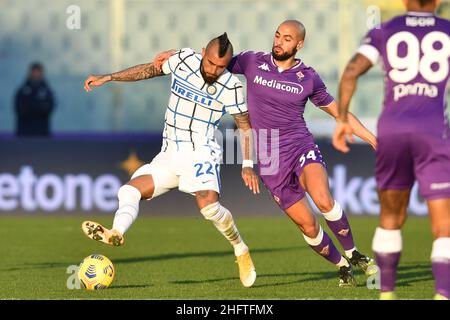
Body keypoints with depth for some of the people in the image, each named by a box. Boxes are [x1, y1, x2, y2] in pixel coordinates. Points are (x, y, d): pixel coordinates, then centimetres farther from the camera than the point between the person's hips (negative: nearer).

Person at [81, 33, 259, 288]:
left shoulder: (231, 87, -8)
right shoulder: (184, 59, 1)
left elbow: (245, 125, 2)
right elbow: (150, 70, 16)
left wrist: (248, 165, -7)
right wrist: (107, 78, 15)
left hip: (200, 153, -5)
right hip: (168, 156, 6)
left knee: (209, 206, -29)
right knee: (129, 191, -12)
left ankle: (241, 250, -7)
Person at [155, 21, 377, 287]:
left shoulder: (308, 78, 3)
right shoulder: (253, 62, 2)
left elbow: (338, 111, 14)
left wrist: (372, 138, 11)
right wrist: (174, 55, 2)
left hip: (302, 147, -1)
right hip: (270, 160, 1)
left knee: (323, 201, -30)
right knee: (307, 225, -1)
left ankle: (354, 254, -9)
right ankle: (343, 267, 21)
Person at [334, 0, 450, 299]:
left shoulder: (384, 31, 10)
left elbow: (352, 71, -3)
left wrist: (342, 118, 2)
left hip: (391, 129, 2)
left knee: (391, 218, 22)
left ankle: (386, 293, 24)